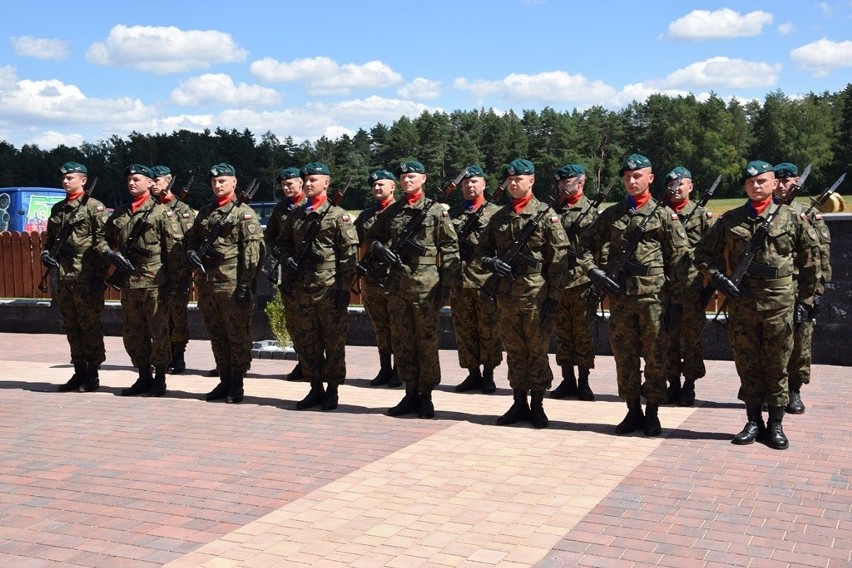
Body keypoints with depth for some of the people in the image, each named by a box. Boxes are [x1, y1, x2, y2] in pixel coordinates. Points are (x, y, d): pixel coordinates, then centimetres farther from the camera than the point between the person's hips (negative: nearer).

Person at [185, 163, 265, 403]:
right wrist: (191, 253, 0)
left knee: (238, 336, 0)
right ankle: (224, 380, 22)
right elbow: (191, 239, 25)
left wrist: (245, 285, -16)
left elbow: (252, 251, -10)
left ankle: (237, 384, 9)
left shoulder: (244, 213, -4)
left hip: (232, 284, -7)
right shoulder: (204, 212, 16)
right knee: (216, 335, 12)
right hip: (206, 283, 7)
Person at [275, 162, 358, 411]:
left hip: (330, 289, -6)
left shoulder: (338, 215, -4)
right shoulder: (296, 215, 12)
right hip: (302, 288, 6)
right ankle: (315, 389, 21)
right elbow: (282, 241, 24)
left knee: (333, 341, 1)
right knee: (306, 340, 10)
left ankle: (332, 390, 11)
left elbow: (349, 253, -8)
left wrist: (344, 287, -12)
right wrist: (287, 258, 2)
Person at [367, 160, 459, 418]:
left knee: (426, 341, 1)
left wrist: (445, 285, -9)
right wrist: (381, 249, 0)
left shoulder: (436, 211, -1)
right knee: (401, 341, 8)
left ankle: (426, 396, 10)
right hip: (397, 285, 5)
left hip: (425, 287, -5)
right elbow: (372, 237, 23)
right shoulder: (391, 211, 12)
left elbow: (450, 249, -3)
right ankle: (410, 394, 18)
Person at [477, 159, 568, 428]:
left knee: (537, 351, 3)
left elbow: (559, 259, -6)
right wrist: (492, 262, -5)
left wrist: (554, 297, -11)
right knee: (514, 352, 11)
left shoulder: (546, 215, -3)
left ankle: (537, 406, 13)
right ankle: (519, 404, 21)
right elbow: (482, 250, 19)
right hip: (506, 295, 5)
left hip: (536, 296, -4)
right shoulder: (499, 217, 11)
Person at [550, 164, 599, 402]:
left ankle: (583, 382, 11)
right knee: (562, 332, 9)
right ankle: (567, 380, 18)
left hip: (581, 281, -4)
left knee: (583, 333, 3)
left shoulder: (592, 210, -1)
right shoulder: (553, 210, 11)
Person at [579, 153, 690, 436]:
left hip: (654, 295, -3)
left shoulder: (664, 215, 1)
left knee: (654, 356, 3)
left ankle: (652, 413, 14)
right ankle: (633, 411, 19)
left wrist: (676, 298, -5)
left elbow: (679, 259, -1)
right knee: (624, 356, 8)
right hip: (619, 296, 3)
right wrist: (592, 269, -1)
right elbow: (587, 245, 18)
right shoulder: (611, 215, 10)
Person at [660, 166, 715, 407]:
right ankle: (673, 384, 17)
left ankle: (689, 385, 11)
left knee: (692, 337, 2)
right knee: (668, 336, 7)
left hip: (692, 285, -2)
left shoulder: (702, 215, 4)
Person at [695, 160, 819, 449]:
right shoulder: (730, 220, 6)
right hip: (741, 303, 2)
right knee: (747, 365, 8)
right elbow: (703, 253, 11)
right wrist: (720, 279, -4)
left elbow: (809, 262, 7)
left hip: (780, 303, -2)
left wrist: (805, 300, 3)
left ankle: (775, 425, 14)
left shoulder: (792, 218, 3)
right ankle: (753, 422, 18)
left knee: (777, 366, 4)